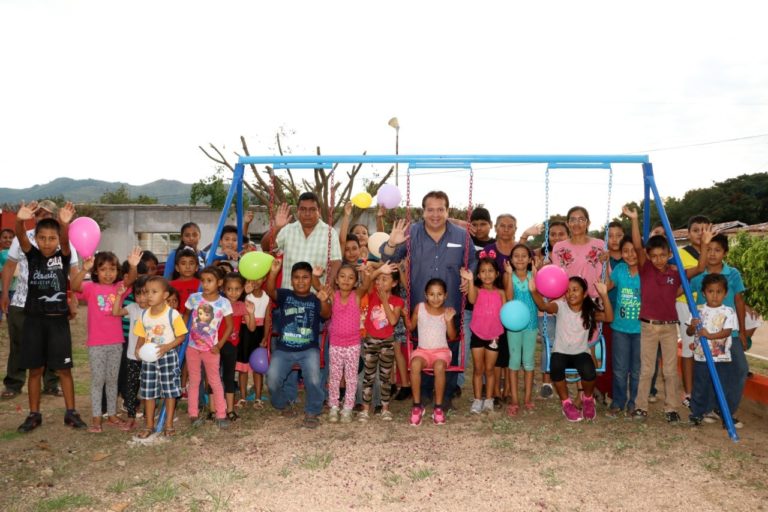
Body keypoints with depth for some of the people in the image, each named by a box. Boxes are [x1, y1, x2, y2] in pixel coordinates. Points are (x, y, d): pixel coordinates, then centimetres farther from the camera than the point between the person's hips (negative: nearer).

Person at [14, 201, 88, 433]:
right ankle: (34, 414, 21)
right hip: (34, 320, 2)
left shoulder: (63, 256, -2)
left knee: (64, 369, 5)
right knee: (35, 369, 9)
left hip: (58, 320, -1)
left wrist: (64, 223, -45)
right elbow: (21, 238, -17)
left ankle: (71, 412, 16)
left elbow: (65, 240, -23)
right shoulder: (32, 256, 2)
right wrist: (20, 220, -40)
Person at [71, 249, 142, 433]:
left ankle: (112, 415, 23)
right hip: (96, 343, -3)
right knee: (98, 380, 5)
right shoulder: (90, 287, -5)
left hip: (116, 342, 3)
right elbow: (74, 286, -26)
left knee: (112, 380, 13)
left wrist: (133, 266, -40)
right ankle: (96, 418, 14)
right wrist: (84, 269, -44)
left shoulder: (119, 287, 1)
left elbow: (130, 279, -19)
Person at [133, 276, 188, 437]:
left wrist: (167, 347, -23)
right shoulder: (143, 315, 1)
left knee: (170, 390, 5)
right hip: (149, 358, 4)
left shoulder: (172, 314, -13)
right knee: (148, 391, 9)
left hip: (168, 356, -4)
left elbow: (181, 336, -10)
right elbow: (142, 336, 9)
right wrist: (138, 349, -10)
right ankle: (149, 425, 23)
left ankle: (169, 424, 18)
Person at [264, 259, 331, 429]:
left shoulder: (315, 300, -2)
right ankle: (283, 404, 21)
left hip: (308, 349, -1)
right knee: (272, 380, -11)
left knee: (313, 380, -20)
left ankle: (312, 412, 7)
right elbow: (270, 291, -18)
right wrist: (273, 272, -36)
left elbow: (326, 314, -20)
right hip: (283, 349, 2)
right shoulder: (285, 295, 2)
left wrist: (324, 301, -43)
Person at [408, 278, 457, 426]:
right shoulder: (419, 307, 1)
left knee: (439, 367, -35)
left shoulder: (448, 311, 1)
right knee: (415, 364, -34)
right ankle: (417, 405, -18)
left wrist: (448, 320, -14)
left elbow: (452, 337, 2)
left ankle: (438, 407, -18)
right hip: (422, 350, 1)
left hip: (441, 350, 0)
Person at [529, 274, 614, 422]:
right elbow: (544, 306, -29)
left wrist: (604, 296, -36)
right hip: (560, 352, 0)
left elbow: (609, 318, -23)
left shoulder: (590, 311, -5)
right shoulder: (560, 306, -8)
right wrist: (534, 291, -49)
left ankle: (588, 399, 7)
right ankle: (566, 403, -4)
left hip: (581, 353, 0)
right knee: (556, 369, -33)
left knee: (589, 373, -30)